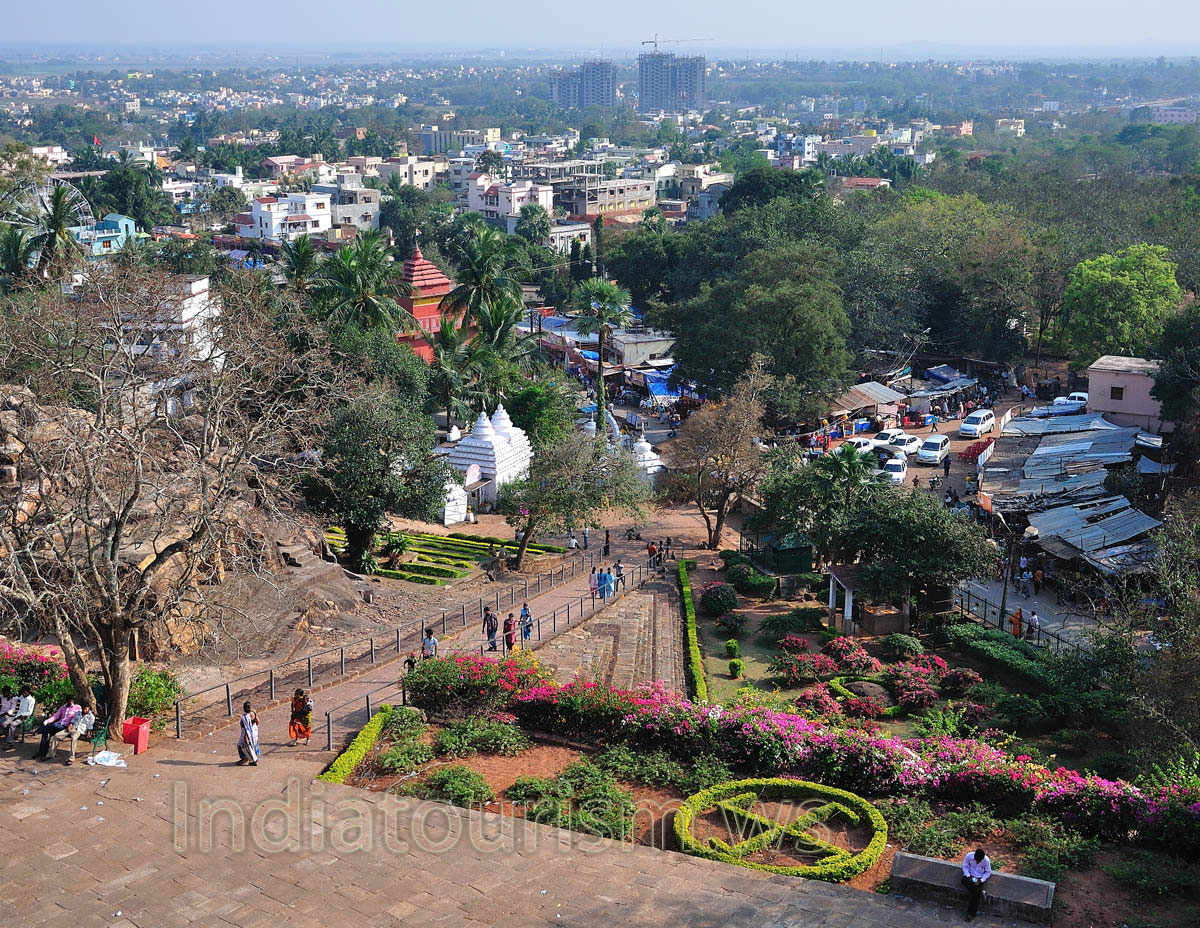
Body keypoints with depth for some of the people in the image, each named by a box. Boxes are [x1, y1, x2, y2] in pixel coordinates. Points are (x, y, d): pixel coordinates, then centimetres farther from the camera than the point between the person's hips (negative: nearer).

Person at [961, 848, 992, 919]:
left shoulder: (986, 860, -18)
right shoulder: (969, 856, -17)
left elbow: (988, 872, -5)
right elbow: (965, 866, -3)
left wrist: (981, 880, -17)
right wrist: (968, 876, -16)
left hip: (980, 878, -1)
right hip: (970, 875, 1)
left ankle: (971, 913, -7)